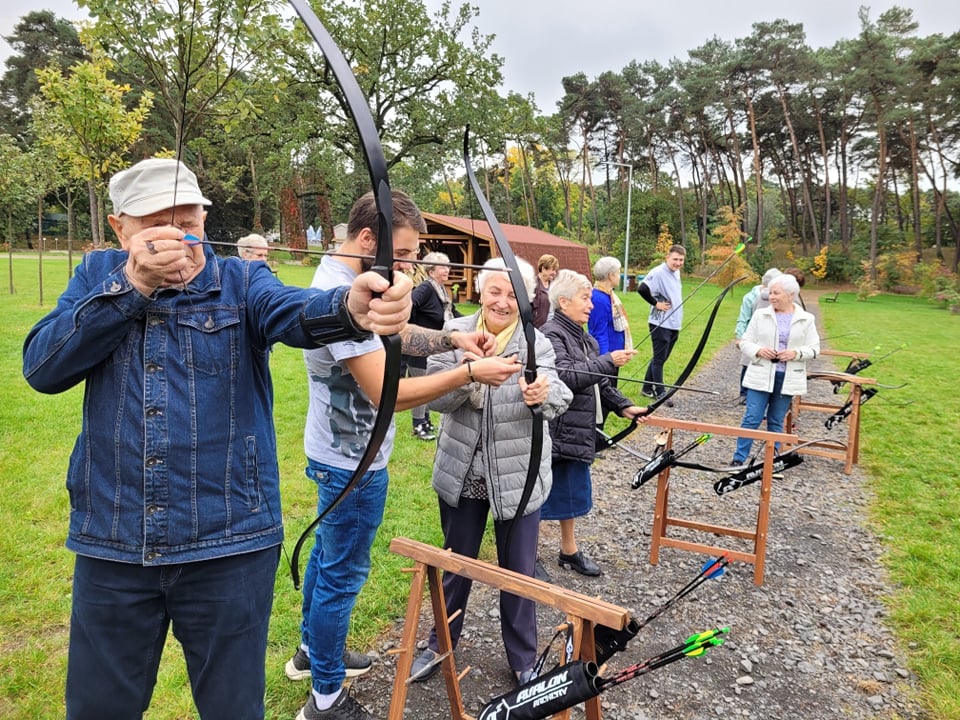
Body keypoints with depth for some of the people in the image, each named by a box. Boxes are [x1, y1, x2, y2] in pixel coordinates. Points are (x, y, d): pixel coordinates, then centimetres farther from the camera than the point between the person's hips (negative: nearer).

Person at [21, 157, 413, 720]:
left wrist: (353, 305, -49)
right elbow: (42, 368, -8)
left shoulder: (242, 283, -3)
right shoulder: (99, 276, 5)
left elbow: (293, 310, -25)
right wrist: (133, 285, -21)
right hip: (111, 546, 3)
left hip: (230, 546, -2)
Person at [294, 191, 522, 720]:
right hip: (353, 463, -10)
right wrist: (471, 372, -25)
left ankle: (311, 650, 46)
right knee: (342, 575, 5)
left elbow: (395, 334, 9)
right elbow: (389, 394, -30)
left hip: (338, 453, 10)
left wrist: (453, 337, -7)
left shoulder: (342, 277, 3)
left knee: (327, 554, 25)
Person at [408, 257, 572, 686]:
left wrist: (542, 394, -47)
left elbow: (558, 400, -24)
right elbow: (433, 396, -15)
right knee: (456, 565, 19)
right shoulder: (455, 334, -6)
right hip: (461, 474, 1)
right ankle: (441, 644, 42)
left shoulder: (537, 344, -8)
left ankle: (524, 659, 35)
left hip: (518, 477, -1)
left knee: (518, 571, 13)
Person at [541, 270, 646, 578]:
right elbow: (565, 376, -27)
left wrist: (623, 406, 4)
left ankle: (569, 551, 36)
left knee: (571, 493, 20)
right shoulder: (551, 334, -15)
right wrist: (609, 361, -25)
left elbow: (599, 383, 16)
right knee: (543, 495, 3)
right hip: (554, 432, -9)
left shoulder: (586, 339, 13)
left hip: (577, 432, 9)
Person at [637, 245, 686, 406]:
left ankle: (647, 388, 25)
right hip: (661, 324, -9)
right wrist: (656, 303, -18)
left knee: (660, 358, 15)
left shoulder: (676, 272, 12)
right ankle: (661, 393, 5)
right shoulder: (658, 273, -16)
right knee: (659, 359, -1)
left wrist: (678, 320, 16)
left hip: (674, 324, 9)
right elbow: (642, 289, -28)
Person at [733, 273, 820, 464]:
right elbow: (745, 342, 5)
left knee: (776, 422, 10)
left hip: (788, 379, 1)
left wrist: (796, 353, -15)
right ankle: (739, 459, 5)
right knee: (752, 418, -3)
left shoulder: (806, 319, 3)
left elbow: (814, 348, 4)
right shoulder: (760, 315, 3)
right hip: (761, 376, -1)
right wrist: (758, 351, -15)